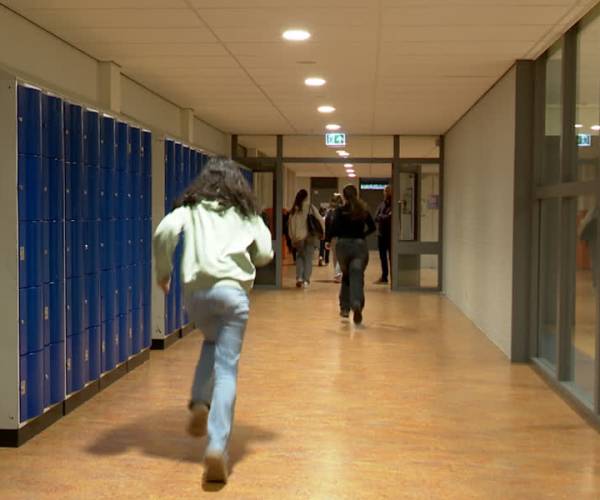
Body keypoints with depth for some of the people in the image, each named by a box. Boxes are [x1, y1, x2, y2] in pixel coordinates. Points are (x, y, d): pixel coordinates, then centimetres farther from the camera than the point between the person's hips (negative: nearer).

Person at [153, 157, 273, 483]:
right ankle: (217, 446, -14)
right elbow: (265, 254, 12)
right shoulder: (246, 211, 19)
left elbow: (164, 232, -4)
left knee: (212, 343, 31)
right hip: (233, 290, -1)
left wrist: (163, 271, 8)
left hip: (197, 290, 1)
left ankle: (199, 404, 11)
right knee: (227, 368, -2)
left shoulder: (191, 207, 15)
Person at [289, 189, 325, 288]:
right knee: (308, 258, 6)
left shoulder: (294, 210, 0)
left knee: (300, 257, 16)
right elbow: (320, 220, -6)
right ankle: (306, 280, 1)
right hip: (310, 237, -2)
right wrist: (323, 232, 5)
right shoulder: (310, 208, -5)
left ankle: (299, 277, 1)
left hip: (299, 238, 2)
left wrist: (293, 237, 5)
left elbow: (291, 224, 0)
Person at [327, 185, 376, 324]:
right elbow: (372, 227, 11)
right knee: (357, 276, -7)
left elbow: (334, 228, -12)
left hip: (343, 244, 0)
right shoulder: (363, 210, 5)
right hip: (360, 245, 0)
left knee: (346, 275, 19)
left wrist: (328, 239, 4)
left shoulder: (340, 211, -3)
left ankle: (345, 308, 23)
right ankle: (357, 304, -32)